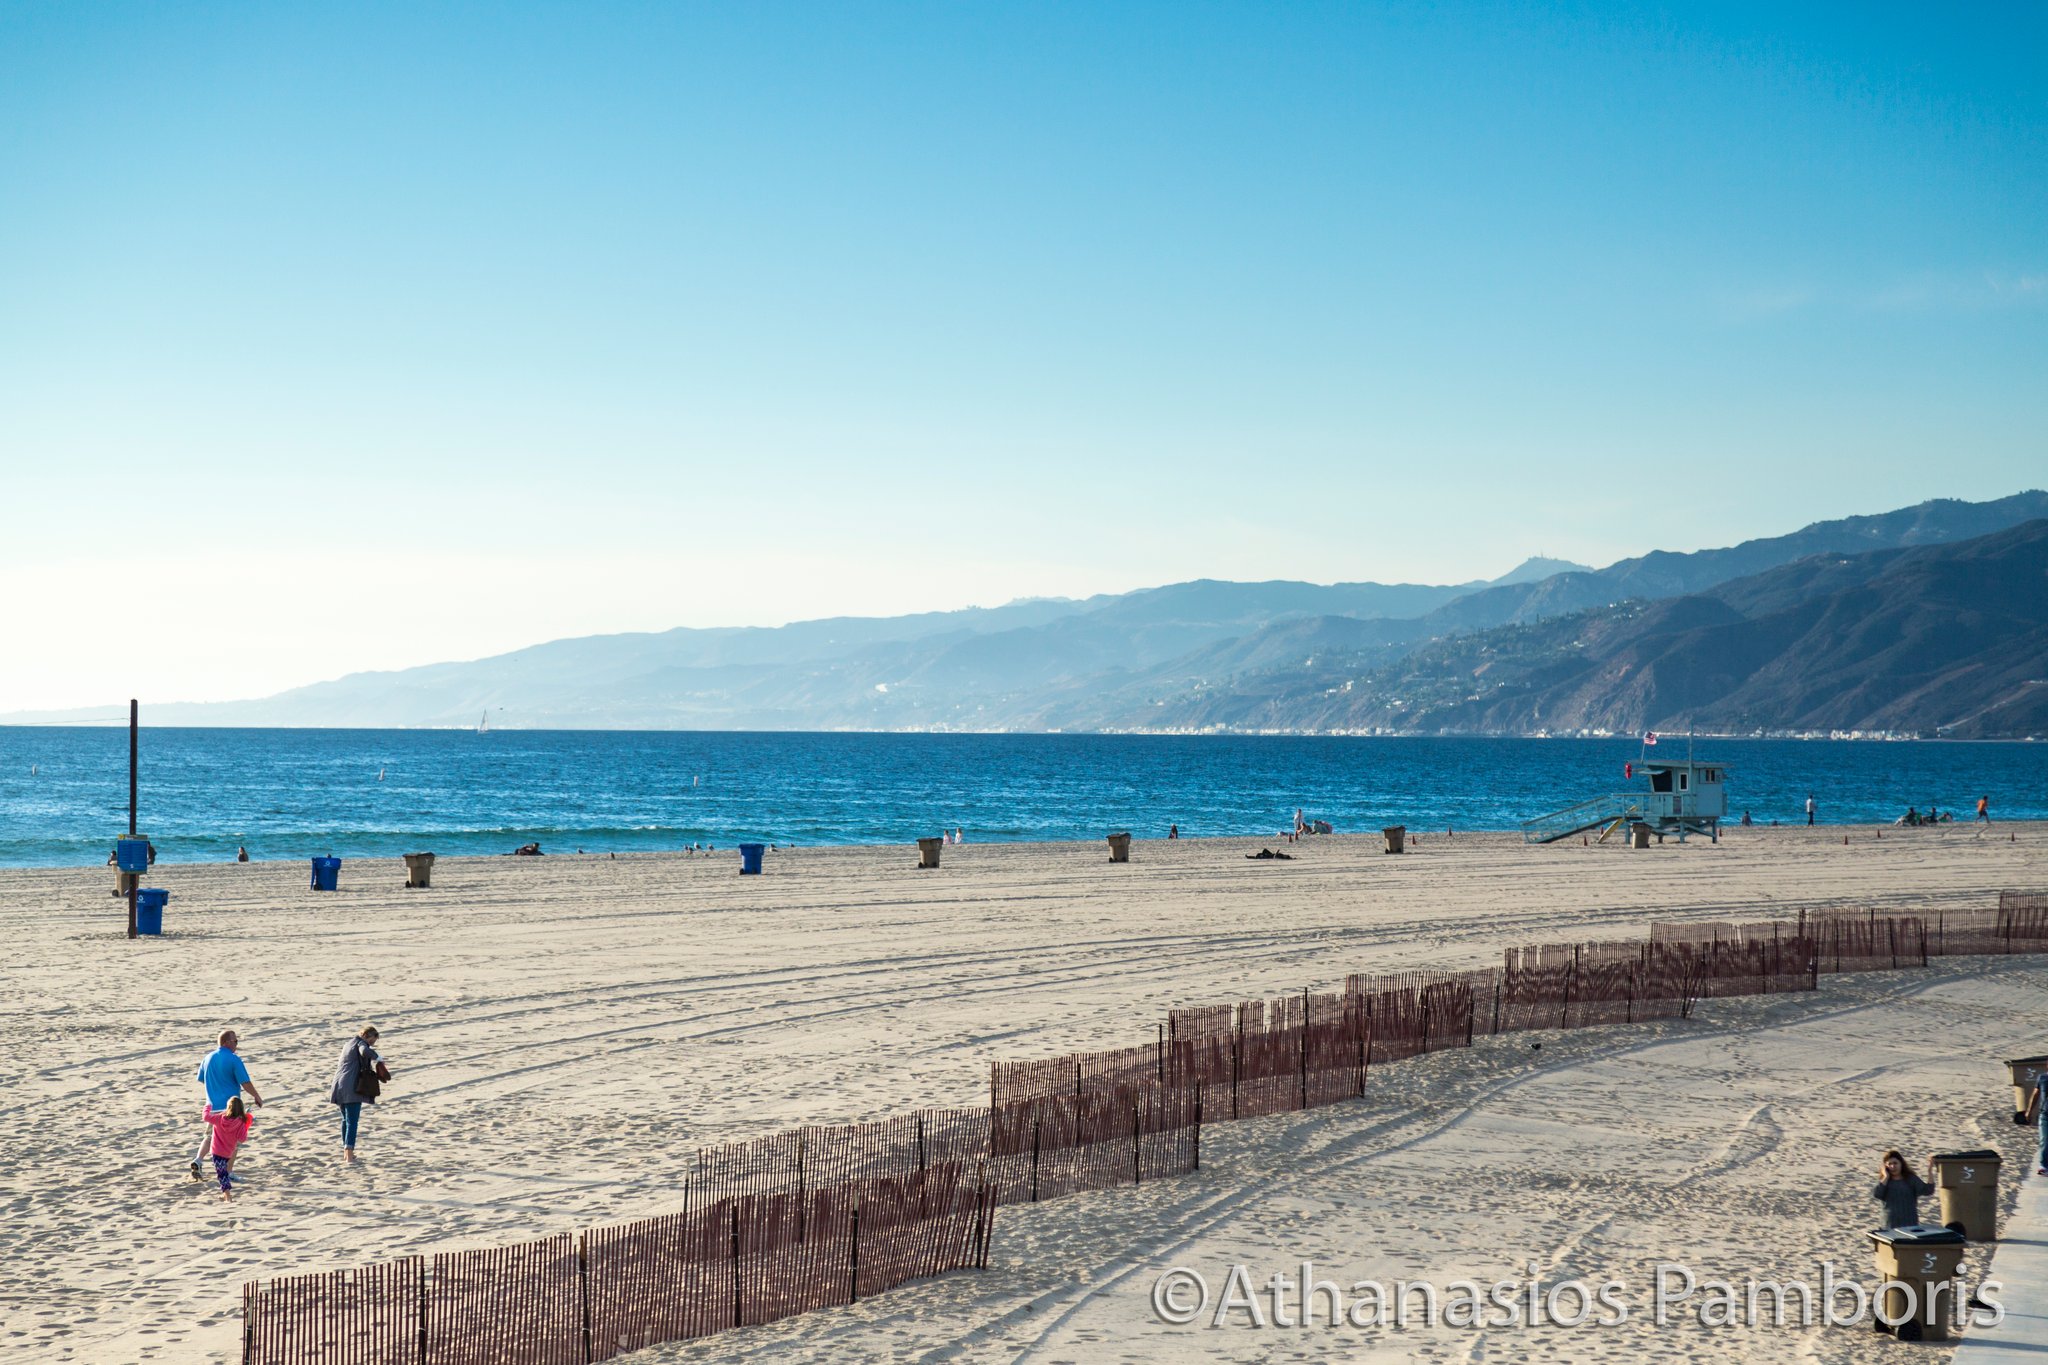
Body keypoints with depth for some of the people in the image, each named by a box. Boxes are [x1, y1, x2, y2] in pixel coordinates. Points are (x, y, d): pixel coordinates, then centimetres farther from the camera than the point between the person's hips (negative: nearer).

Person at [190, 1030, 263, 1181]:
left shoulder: (209, 1058, 5)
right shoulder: (233, 1059, -14)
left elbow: (201, 1080, 16)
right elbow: (245, 1083, -15)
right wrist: (257, 1097, -1)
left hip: (212, 1105, 5)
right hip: (231, 1106, -5)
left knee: (209, 1136, 17)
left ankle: (197, 1161, -5)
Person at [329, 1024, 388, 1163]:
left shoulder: (350, 1043, 23)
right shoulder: (360, 1043, -5)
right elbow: (365, 1052, -28)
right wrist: (378, 1058, -14)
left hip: (340, 1086, 9)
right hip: (352, 1087, -9)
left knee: (346, 1119, 19)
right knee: (352, 1121, -9)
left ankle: (346, 1151, 25)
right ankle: (349, 1152, -17)